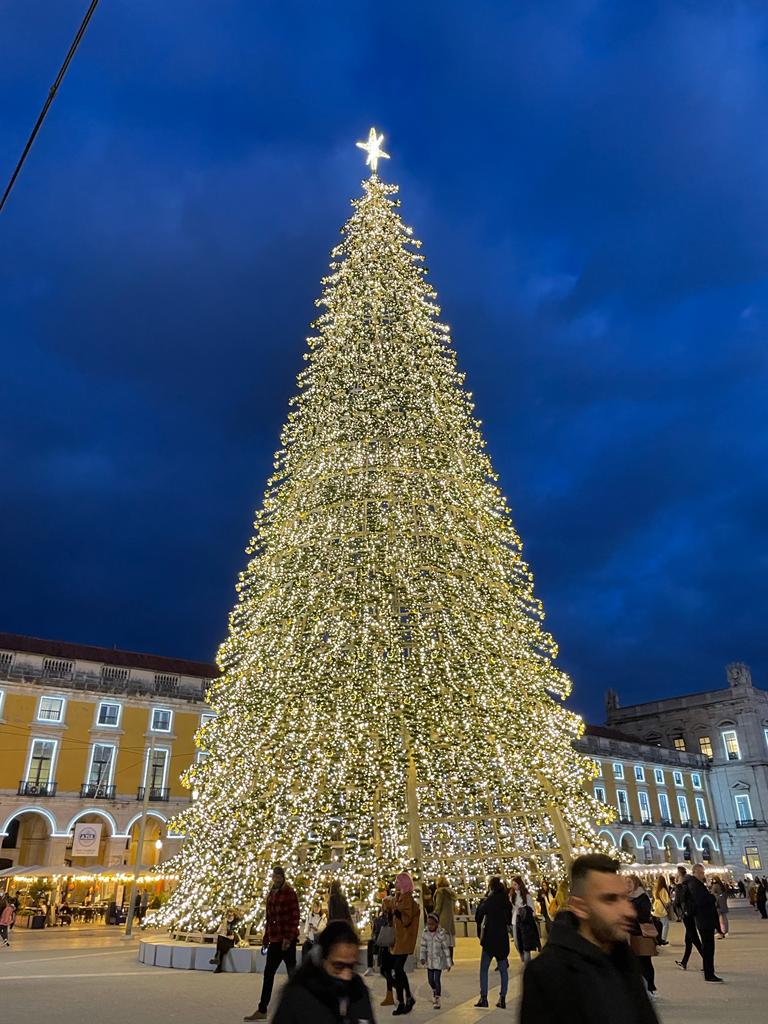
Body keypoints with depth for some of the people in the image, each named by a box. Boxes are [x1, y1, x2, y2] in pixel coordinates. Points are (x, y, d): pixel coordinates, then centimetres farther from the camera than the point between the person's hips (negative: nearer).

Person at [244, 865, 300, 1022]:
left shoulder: (289, 894, -8)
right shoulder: (271, 894, 12)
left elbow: (295, 918, -12)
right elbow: (269, 918, 16)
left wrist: (289, 938, -17)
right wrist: (266, 938, 14)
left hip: (287, 939, -7)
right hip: (274, 939, 7)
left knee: (292, 973, 2)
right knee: (268, 973, 8)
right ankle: (262, 1010, 14)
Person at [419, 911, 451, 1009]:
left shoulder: (441, 934, -16)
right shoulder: (425, 933, -6)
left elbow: (446, 949, -10)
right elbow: (423, 947, -1)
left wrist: (448, 963, -7)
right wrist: (422, 958, -15)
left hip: (439, 960, -4)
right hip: (429, 960, 4)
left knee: (437, 979, -7)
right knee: (430, 980, 12)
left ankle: (437, 1000, 8)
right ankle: (434, 991, 42)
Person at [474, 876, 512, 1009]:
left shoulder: (488, 901, -13)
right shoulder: (507, 902, 1)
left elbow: (478, 917, -5)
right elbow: (509, 920, 10)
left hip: (490, 938, -4)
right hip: (503, 938, 4)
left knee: (484, 969, 7)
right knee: (503, 969, 11)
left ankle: (483, 998, 3)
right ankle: (502, 998, 9)